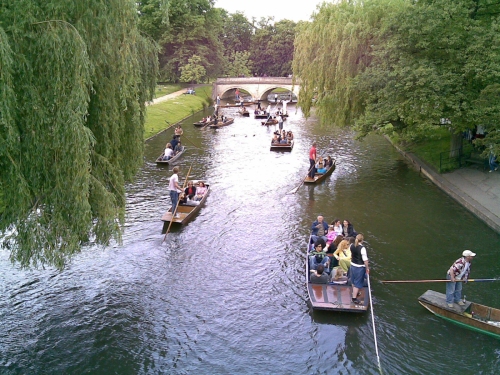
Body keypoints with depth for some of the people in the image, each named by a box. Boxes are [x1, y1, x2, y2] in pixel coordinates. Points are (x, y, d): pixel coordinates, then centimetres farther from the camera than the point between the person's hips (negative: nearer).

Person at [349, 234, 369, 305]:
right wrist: (367, 268, -9)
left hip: (352, 265, 7)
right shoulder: (362, 248, -25)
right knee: (358, 283, 4)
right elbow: (365, 260, -23)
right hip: (360, 267, -7)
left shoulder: (352, 246, -4)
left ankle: (355, 292, 47)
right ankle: (354, 298, 8)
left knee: (354, 281, 25)